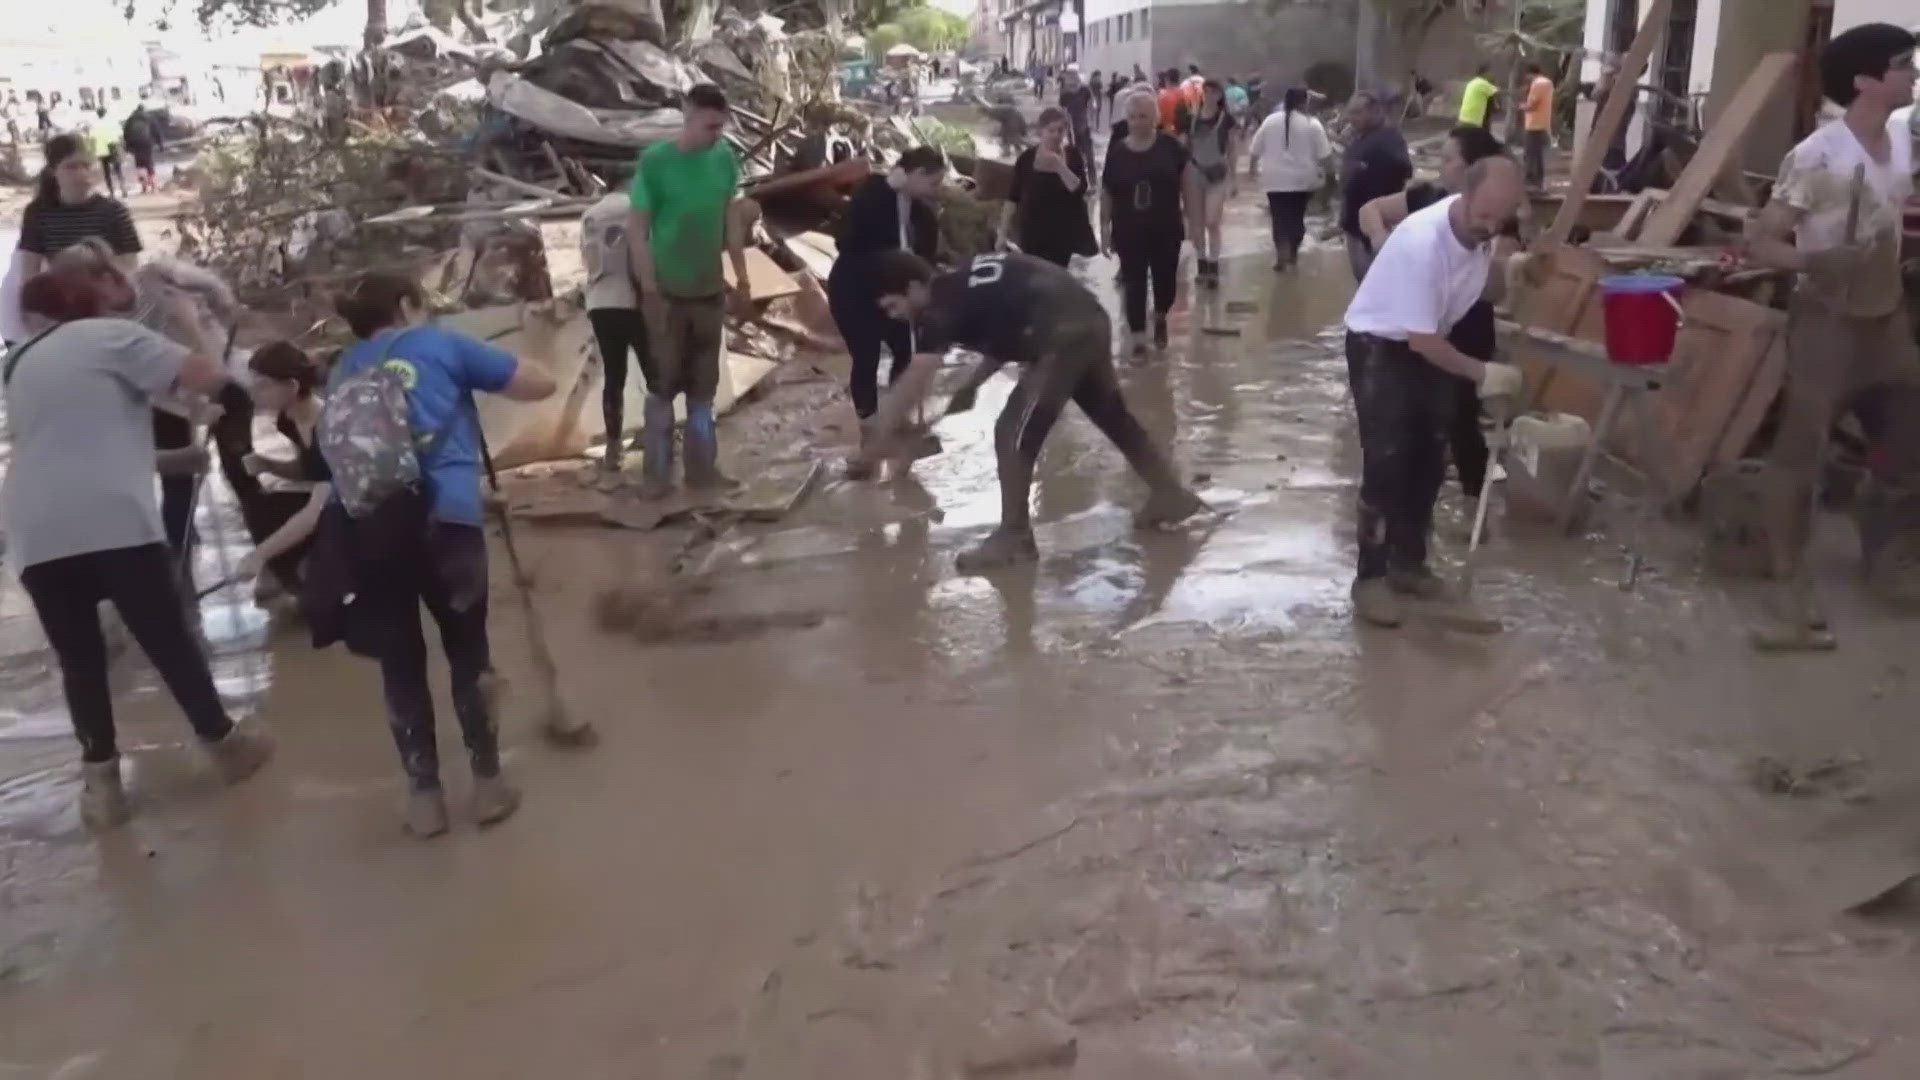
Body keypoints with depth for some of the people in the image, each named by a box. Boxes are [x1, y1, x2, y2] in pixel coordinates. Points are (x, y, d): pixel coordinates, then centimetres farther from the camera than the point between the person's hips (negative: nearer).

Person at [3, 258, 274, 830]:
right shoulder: (110, 335, 4)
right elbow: (207, 376, -4)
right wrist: (194, 322, 16)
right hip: (111, 520, -5)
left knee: (78, 658, 12)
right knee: (167, 637, 7)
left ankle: (100, 780, 13)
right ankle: (224, 743, 21)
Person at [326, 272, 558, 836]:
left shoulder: (342, 372, 27)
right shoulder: (441, 345, 15)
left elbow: (337, 453, 26)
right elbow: (541, 384, 19)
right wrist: (480, 374, 36)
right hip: (442, 515, -3)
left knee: (399, 662, 14)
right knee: (468, 648, 14)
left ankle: (424, 795, 21)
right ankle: (488, 782, 21)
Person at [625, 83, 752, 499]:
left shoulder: (725, 158, -2)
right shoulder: (654, 161, -15)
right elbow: (637, 229, -12)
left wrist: (741, 272, 8)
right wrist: (650, 290, -16)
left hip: (710, 289, 4)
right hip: (668, 291, -4)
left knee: (704, 383, 12)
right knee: (665, 381, 3)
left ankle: (702, 466, 22)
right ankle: (657, 471, 13)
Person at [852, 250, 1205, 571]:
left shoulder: (941, 309, -11)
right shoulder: (966, 283, 15)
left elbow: (912, 388, -15)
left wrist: (873, 443, -9)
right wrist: (972, 384, 21)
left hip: (1063, 337, -10)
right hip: (1091, 322, 10)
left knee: (1012, 434, -4)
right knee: (1113, 415, 26)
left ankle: (1014, 537, 7)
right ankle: (1171, 494, 43)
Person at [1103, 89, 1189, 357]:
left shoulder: (1170, 146, -5)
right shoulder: (1116, 151, -3)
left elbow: (1186, 181, 2)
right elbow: (1107, 193, 2)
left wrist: (1190, 216, 0)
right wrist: (1104, 228, 2)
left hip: (1166, 228, 0)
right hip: (1128, 230, 0)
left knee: (1165, 278, 8)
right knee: (1133, 282, 2)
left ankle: (1160, 317, 40)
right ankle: (1137, 336, 12)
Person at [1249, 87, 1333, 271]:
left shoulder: (1270, 121, 0)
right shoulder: (1312, 124, -6)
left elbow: (1255, 150, 6)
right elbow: (1324, 154, -6)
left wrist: (1252, 168, 21)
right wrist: (1324, 170, 10)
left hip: (1276, 179, 0)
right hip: (1302, 179, 0)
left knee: (1280, 217, 2)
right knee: (1297, 216, 15)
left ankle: (1282, 254, -11)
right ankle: (1292, 253, 22)